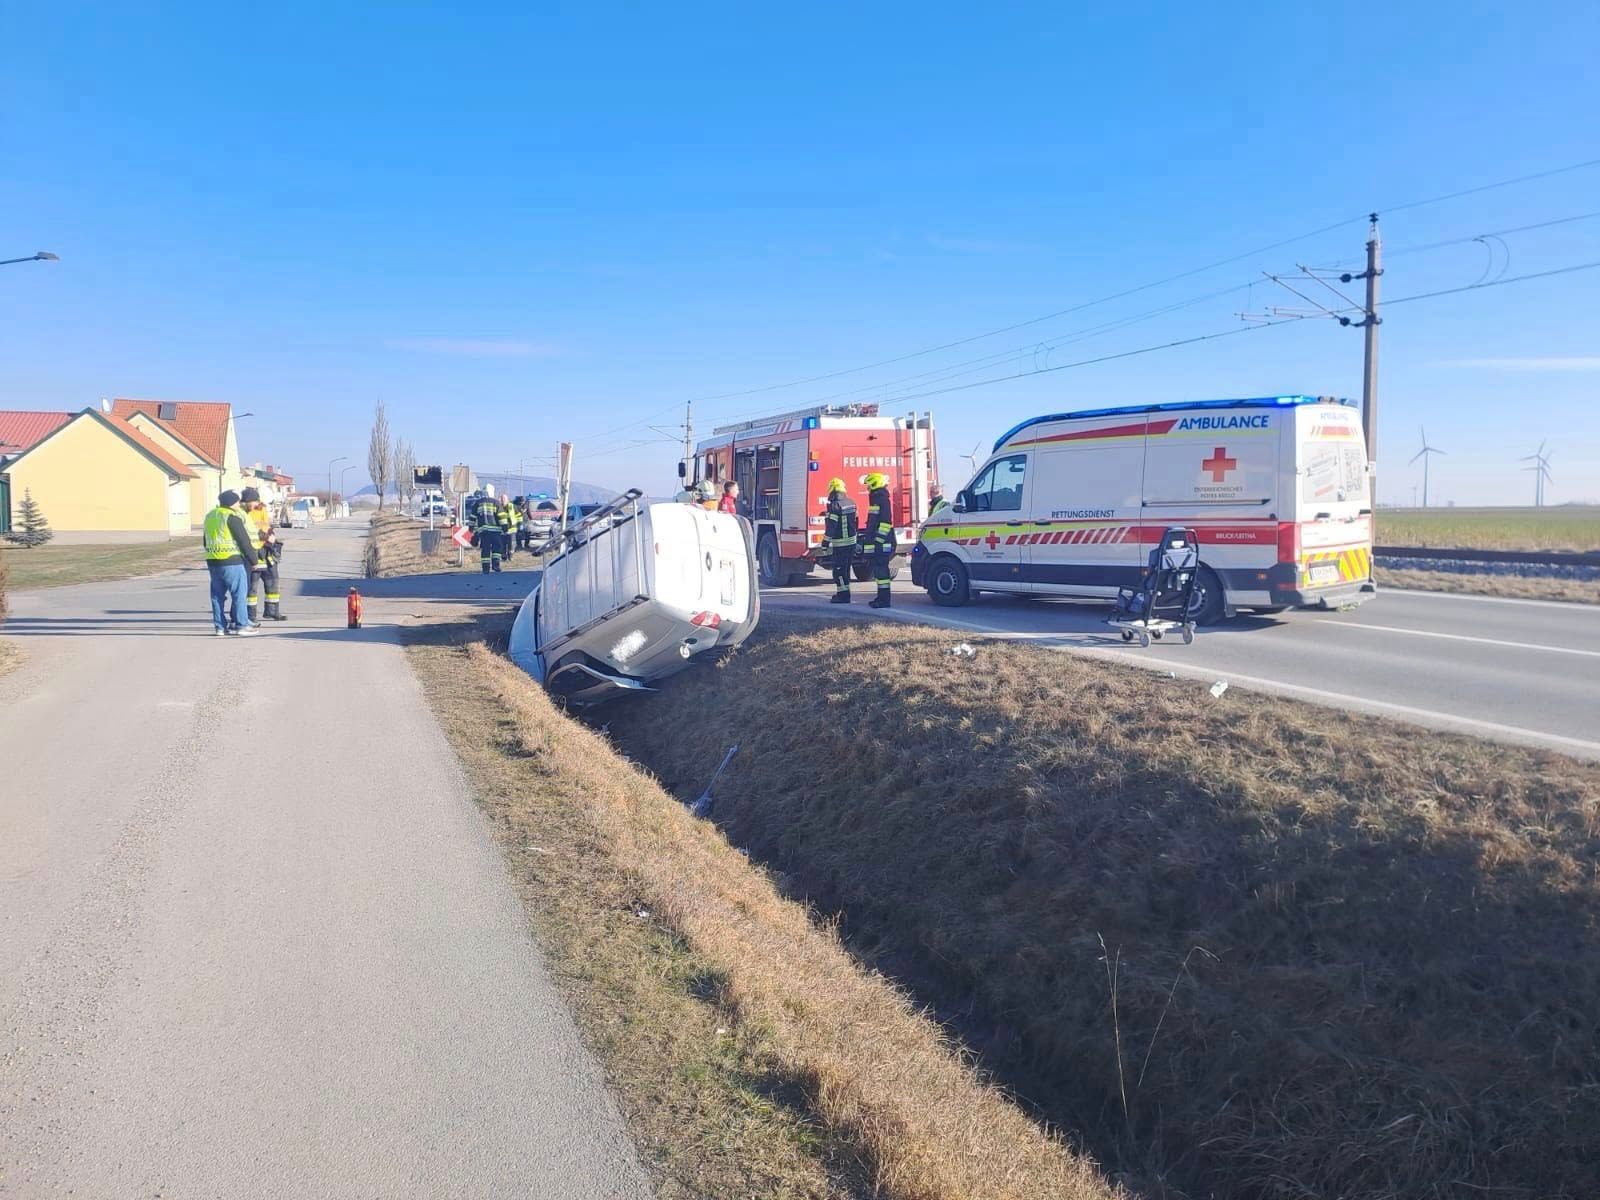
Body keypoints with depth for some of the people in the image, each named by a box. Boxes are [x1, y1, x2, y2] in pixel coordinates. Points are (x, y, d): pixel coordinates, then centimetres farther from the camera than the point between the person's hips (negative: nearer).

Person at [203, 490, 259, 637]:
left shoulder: (209, 516, 16)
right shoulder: (232, 517, -10)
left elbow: (206, 541, 22)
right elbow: (244, 541, -11)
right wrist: (253, 560, -2)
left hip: (212, 561, 8)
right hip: (231, 561, -8)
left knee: (217, 594, 11)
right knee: (239, 593, -2)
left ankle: (220, 627, 13)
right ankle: (242, 625, -3)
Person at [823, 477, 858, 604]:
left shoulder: (835, 505, -17)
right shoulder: (851, 503, 9)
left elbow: (831, 526, -19)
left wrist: (826, 542, -14)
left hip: (839, 544, -8)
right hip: (851, 541, 8)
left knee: (839, 570, -3)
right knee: (845, 569, 17)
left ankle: (843, 595, -5)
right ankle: (843, 593, 25)